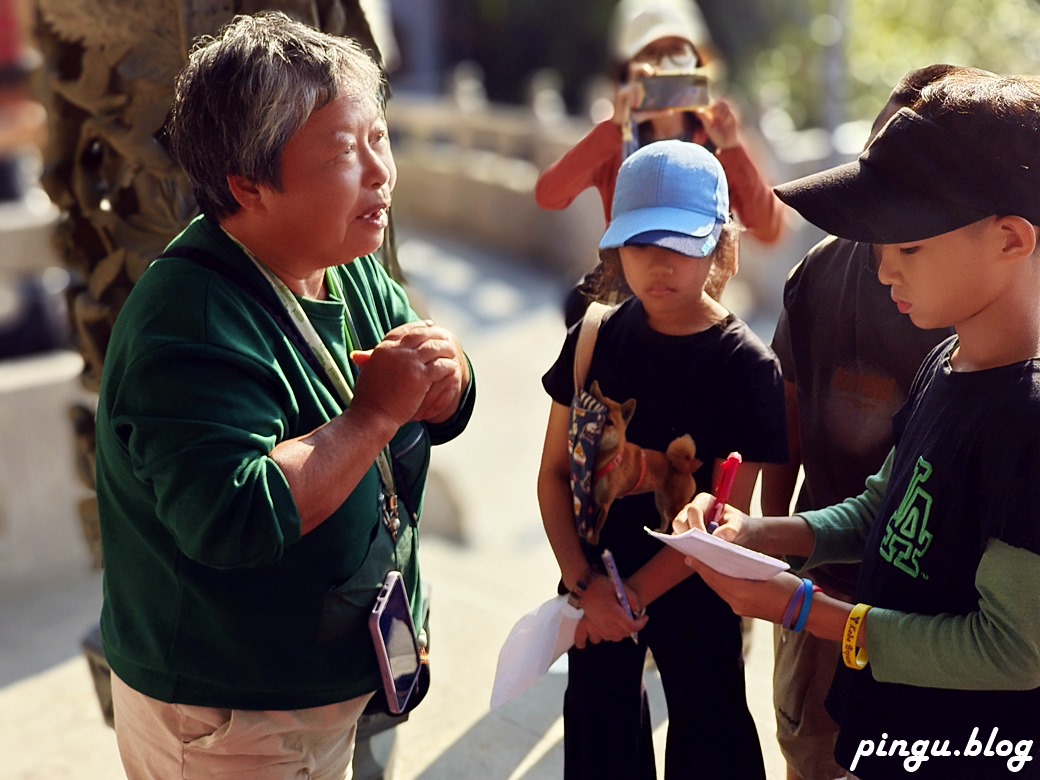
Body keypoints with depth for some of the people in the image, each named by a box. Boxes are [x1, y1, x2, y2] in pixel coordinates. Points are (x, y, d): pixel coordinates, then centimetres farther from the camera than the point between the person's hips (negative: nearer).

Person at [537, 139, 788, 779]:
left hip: (693, 595, -2)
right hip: (595, 587, 3)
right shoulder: (594, 341, -7)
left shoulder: (748, 366, -15)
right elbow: (555, 471, -4)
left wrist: (634, 595, -15)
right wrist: (584, 582, -14)